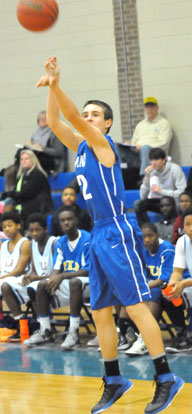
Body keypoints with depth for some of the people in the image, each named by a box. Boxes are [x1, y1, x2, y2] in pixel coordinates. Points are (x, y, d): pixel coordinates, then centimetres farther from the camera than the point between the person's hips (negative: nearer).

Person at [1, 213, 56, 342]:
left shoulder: (54, 243, -14)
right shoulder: (33, 243, 9)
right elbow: (34, 270, 13)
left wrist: (38, 277, -25)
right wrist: (29, 276, -11)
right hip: (37, 279, 8)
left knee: (32, 289, -37)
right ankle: (20, 326, -9)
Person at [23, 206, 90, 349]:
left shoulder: (87, 240, -15)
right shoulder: (60, 243, 7)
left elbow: (88, 271, -20)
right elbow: (56, 269, 6)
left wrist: (62, 276, -27)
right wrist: (53, 280, -19)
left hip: (87, 283, -7)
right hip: (66, 283, 7)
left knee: (75, 282, -38)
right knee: (42, 285, -11)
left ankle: (74, 332, -36)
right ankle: (45, 331, -8)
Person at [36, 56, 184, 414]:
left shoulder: (102, 143, -6)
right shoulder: (79, 147, 14)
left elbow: (72, 118, -20)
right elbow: (54, 122, 8)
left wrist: (56, 85, -30)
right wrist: (52, 87, -4)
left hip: (115, 235, -9)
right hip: (97, 237, 9)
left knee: (136, 307, -9)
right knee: (100, 313, 10)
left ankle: (165, 378, -6)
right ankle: (114, 381, 19)